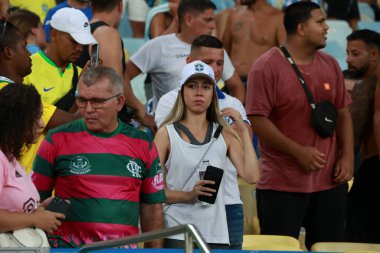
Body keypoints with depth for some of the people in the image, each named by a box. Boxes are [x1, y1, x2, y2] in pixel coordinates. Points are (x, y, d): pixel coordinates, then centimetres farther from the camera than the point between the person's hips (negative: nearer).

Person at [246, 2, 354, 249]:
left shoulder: (330, 65, 10)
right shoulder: (267, 67, -9)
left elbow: (343, 114, 15)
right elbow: (257, 119, -14)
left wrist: (347, 156, 2)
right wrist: (298, 151, -18)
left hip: (330, 181, 6)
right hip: (282, 185, -5)